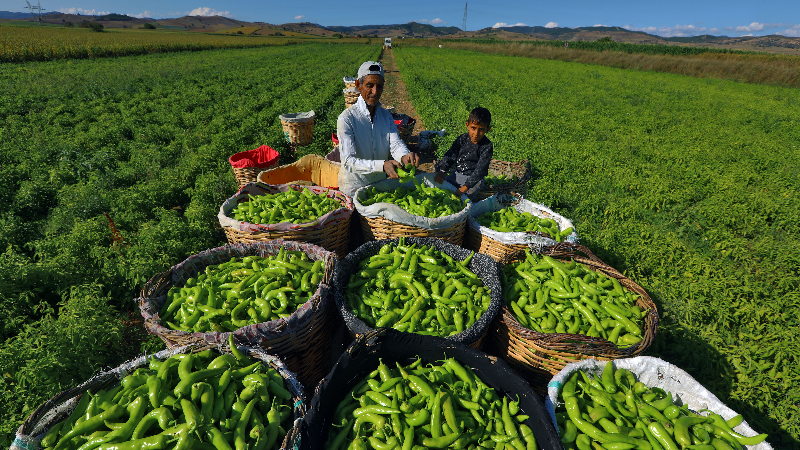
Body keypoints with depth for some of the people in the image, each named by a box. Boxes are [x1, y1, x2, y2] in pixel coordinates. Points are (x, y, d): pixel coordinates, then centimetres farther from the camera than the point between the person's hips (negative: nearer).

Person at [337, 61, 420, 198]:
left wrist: (405, 156, -33)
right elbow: (348, 161, -22)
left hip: (381, 185, 5)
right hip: (354, 190, -5)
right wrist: (382, 165, -38)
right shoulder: (346, 118, -13)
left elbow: (395, 143, -7)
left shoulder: (386, 116, 7)